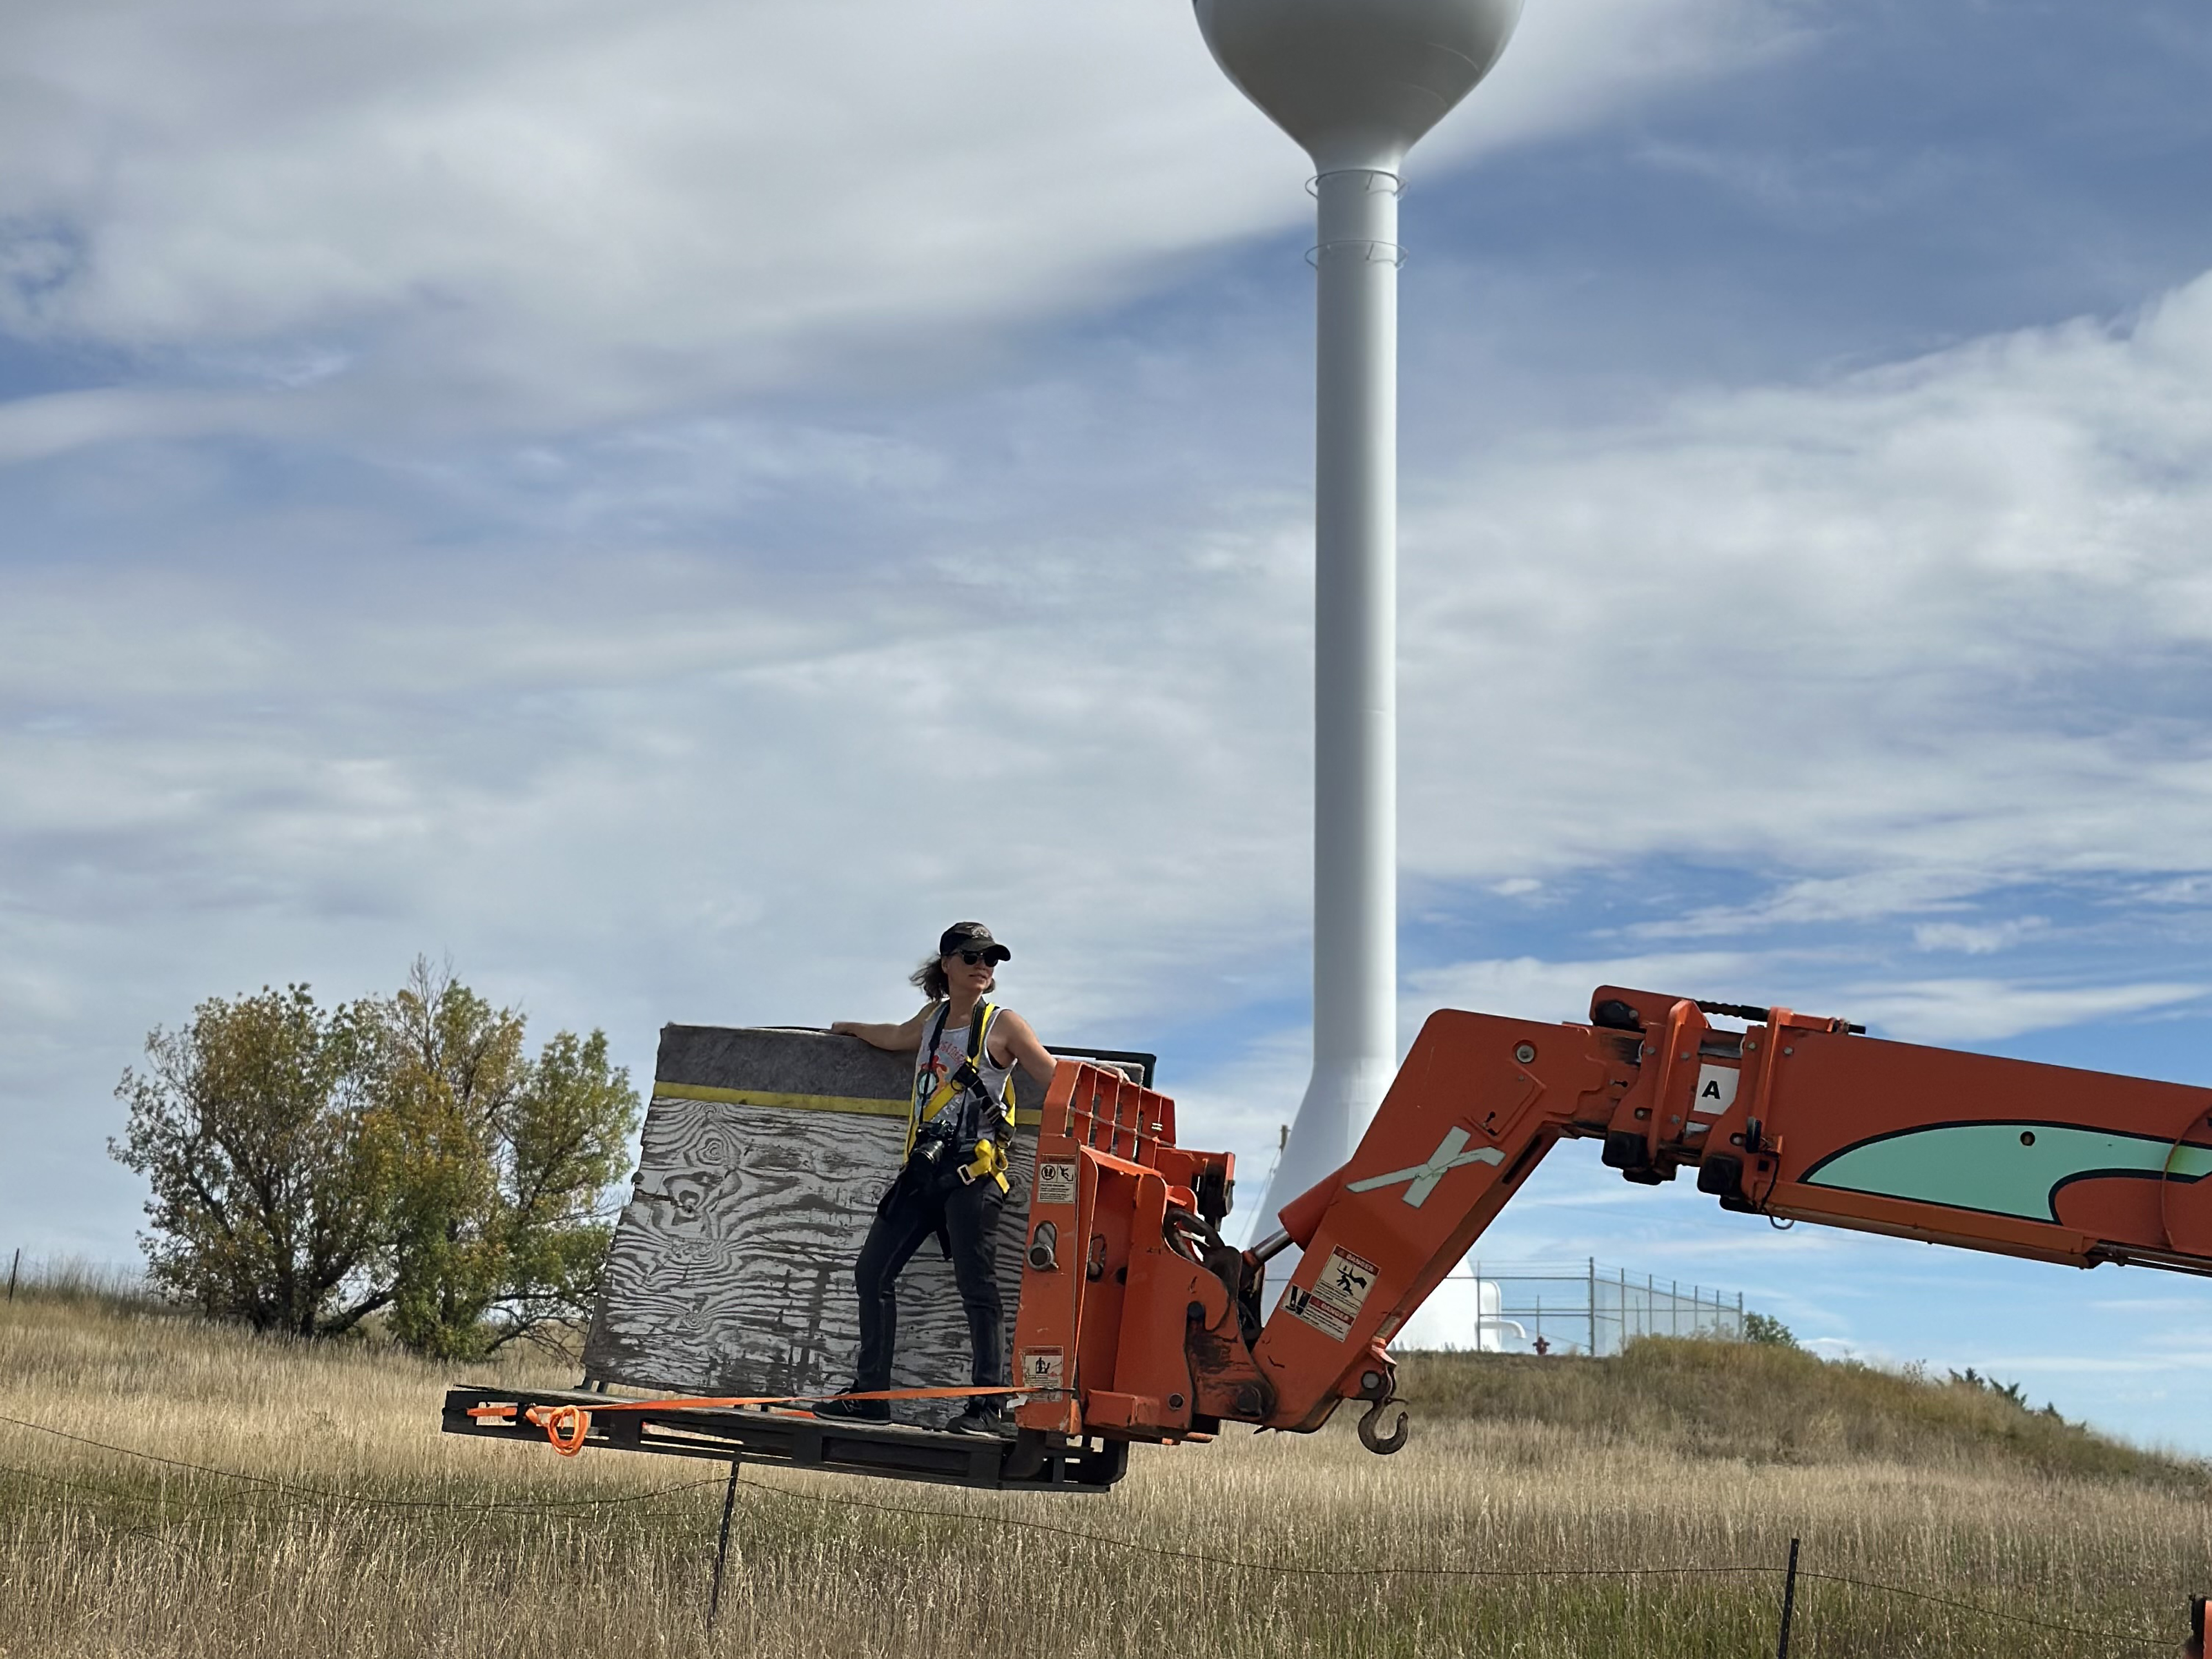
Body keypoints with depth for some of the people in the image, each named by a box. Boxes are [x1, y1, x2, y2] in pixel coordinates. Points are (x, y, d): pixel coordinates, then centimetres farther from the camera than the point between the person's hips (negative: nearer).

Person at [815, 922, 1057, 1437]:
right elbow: (895, 1038, 39)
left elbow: (1059, 1080, -4)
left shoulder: (1003, 1025, 0)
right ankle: (870, 1394, 10)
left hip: (973, 1173, -7)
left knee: (975, 1283, -11)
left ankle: (989, 1404, -11)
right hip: (924, 1169, 7)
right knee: (874, 1271, 4)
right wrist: (852, 1029, 55)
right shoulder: (933, 1019, 16)